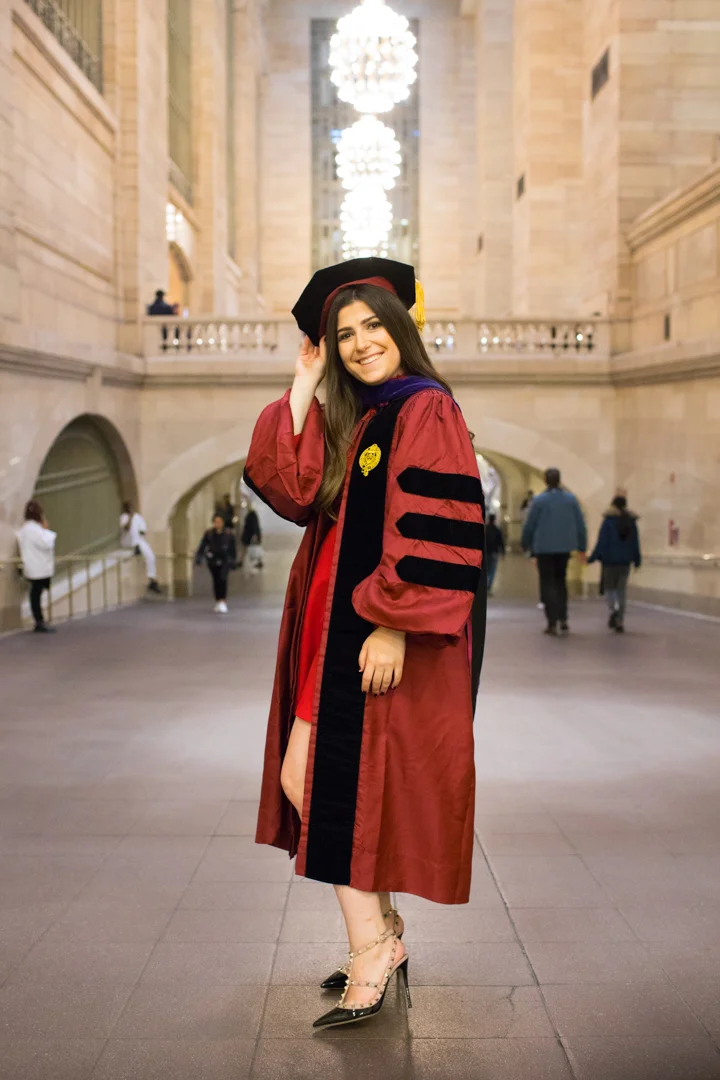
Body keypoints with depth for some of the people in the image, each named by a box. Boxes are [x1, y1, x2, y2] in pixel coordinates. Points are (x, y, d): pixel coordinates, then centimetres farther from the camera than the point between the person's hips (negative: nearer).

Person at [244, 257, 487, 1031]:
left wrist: (394, 626, -23)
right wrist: (301, 393, 3)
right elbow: (297, 496, 3)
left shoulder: (425, 410, -10)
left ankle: (374, 951, 8)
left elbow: (434, 533, -19)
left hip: (385, 639, -9)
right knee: (307, 781, 11)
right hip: (338, 628, 9)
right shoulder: (351, 420, 16)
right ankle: (382, 939, 24)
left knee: (318, 783, -6)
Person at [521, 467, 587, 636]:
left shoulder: (539, 500, -8)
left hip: (544, 547, -3)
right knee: (560, 581, 19)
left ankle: (552, 623, -4)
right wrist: (582, 547, 9)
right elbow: (580, 525, 2)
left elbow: (529, 526, -4)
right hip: (564, 547, 3)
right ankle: (563, 619, 9)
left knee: (548, 584, 3)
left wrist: (525, 544, 13)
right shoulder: (571, 499, 1)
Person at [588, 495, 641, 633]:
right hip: (625, 561, 3)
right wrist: (637, 561, 18)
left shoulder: (608, 520, -8)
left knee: (609, 588, 7)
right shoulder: (631, 522, 4)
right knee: (621, 591, 9)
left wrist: (593, 558, -4)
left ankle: (614, 609, -22)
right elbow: (635, 544, 8)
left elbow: (602, 542, -11)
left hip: (609, 560, -3)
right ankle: (620, 622, 6)